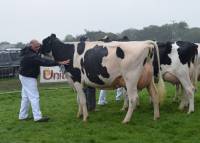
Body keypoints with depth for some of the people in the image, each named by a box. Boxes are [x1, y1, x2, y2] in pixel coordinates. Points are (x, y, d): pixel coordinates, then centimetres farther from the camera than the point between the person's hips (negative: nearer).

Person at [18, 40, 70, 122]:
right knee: (34, 97, -6)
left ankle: (23, 115, 24)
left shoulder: (28, 51, 2)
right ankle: (37, 117, -2)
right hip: (28, 78, -10)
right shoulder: (31, 56, -28)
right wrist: (59, 63, -38)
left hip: (25, 76, 10)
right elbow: (44, 62, -35)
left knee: (25, 97, 16)